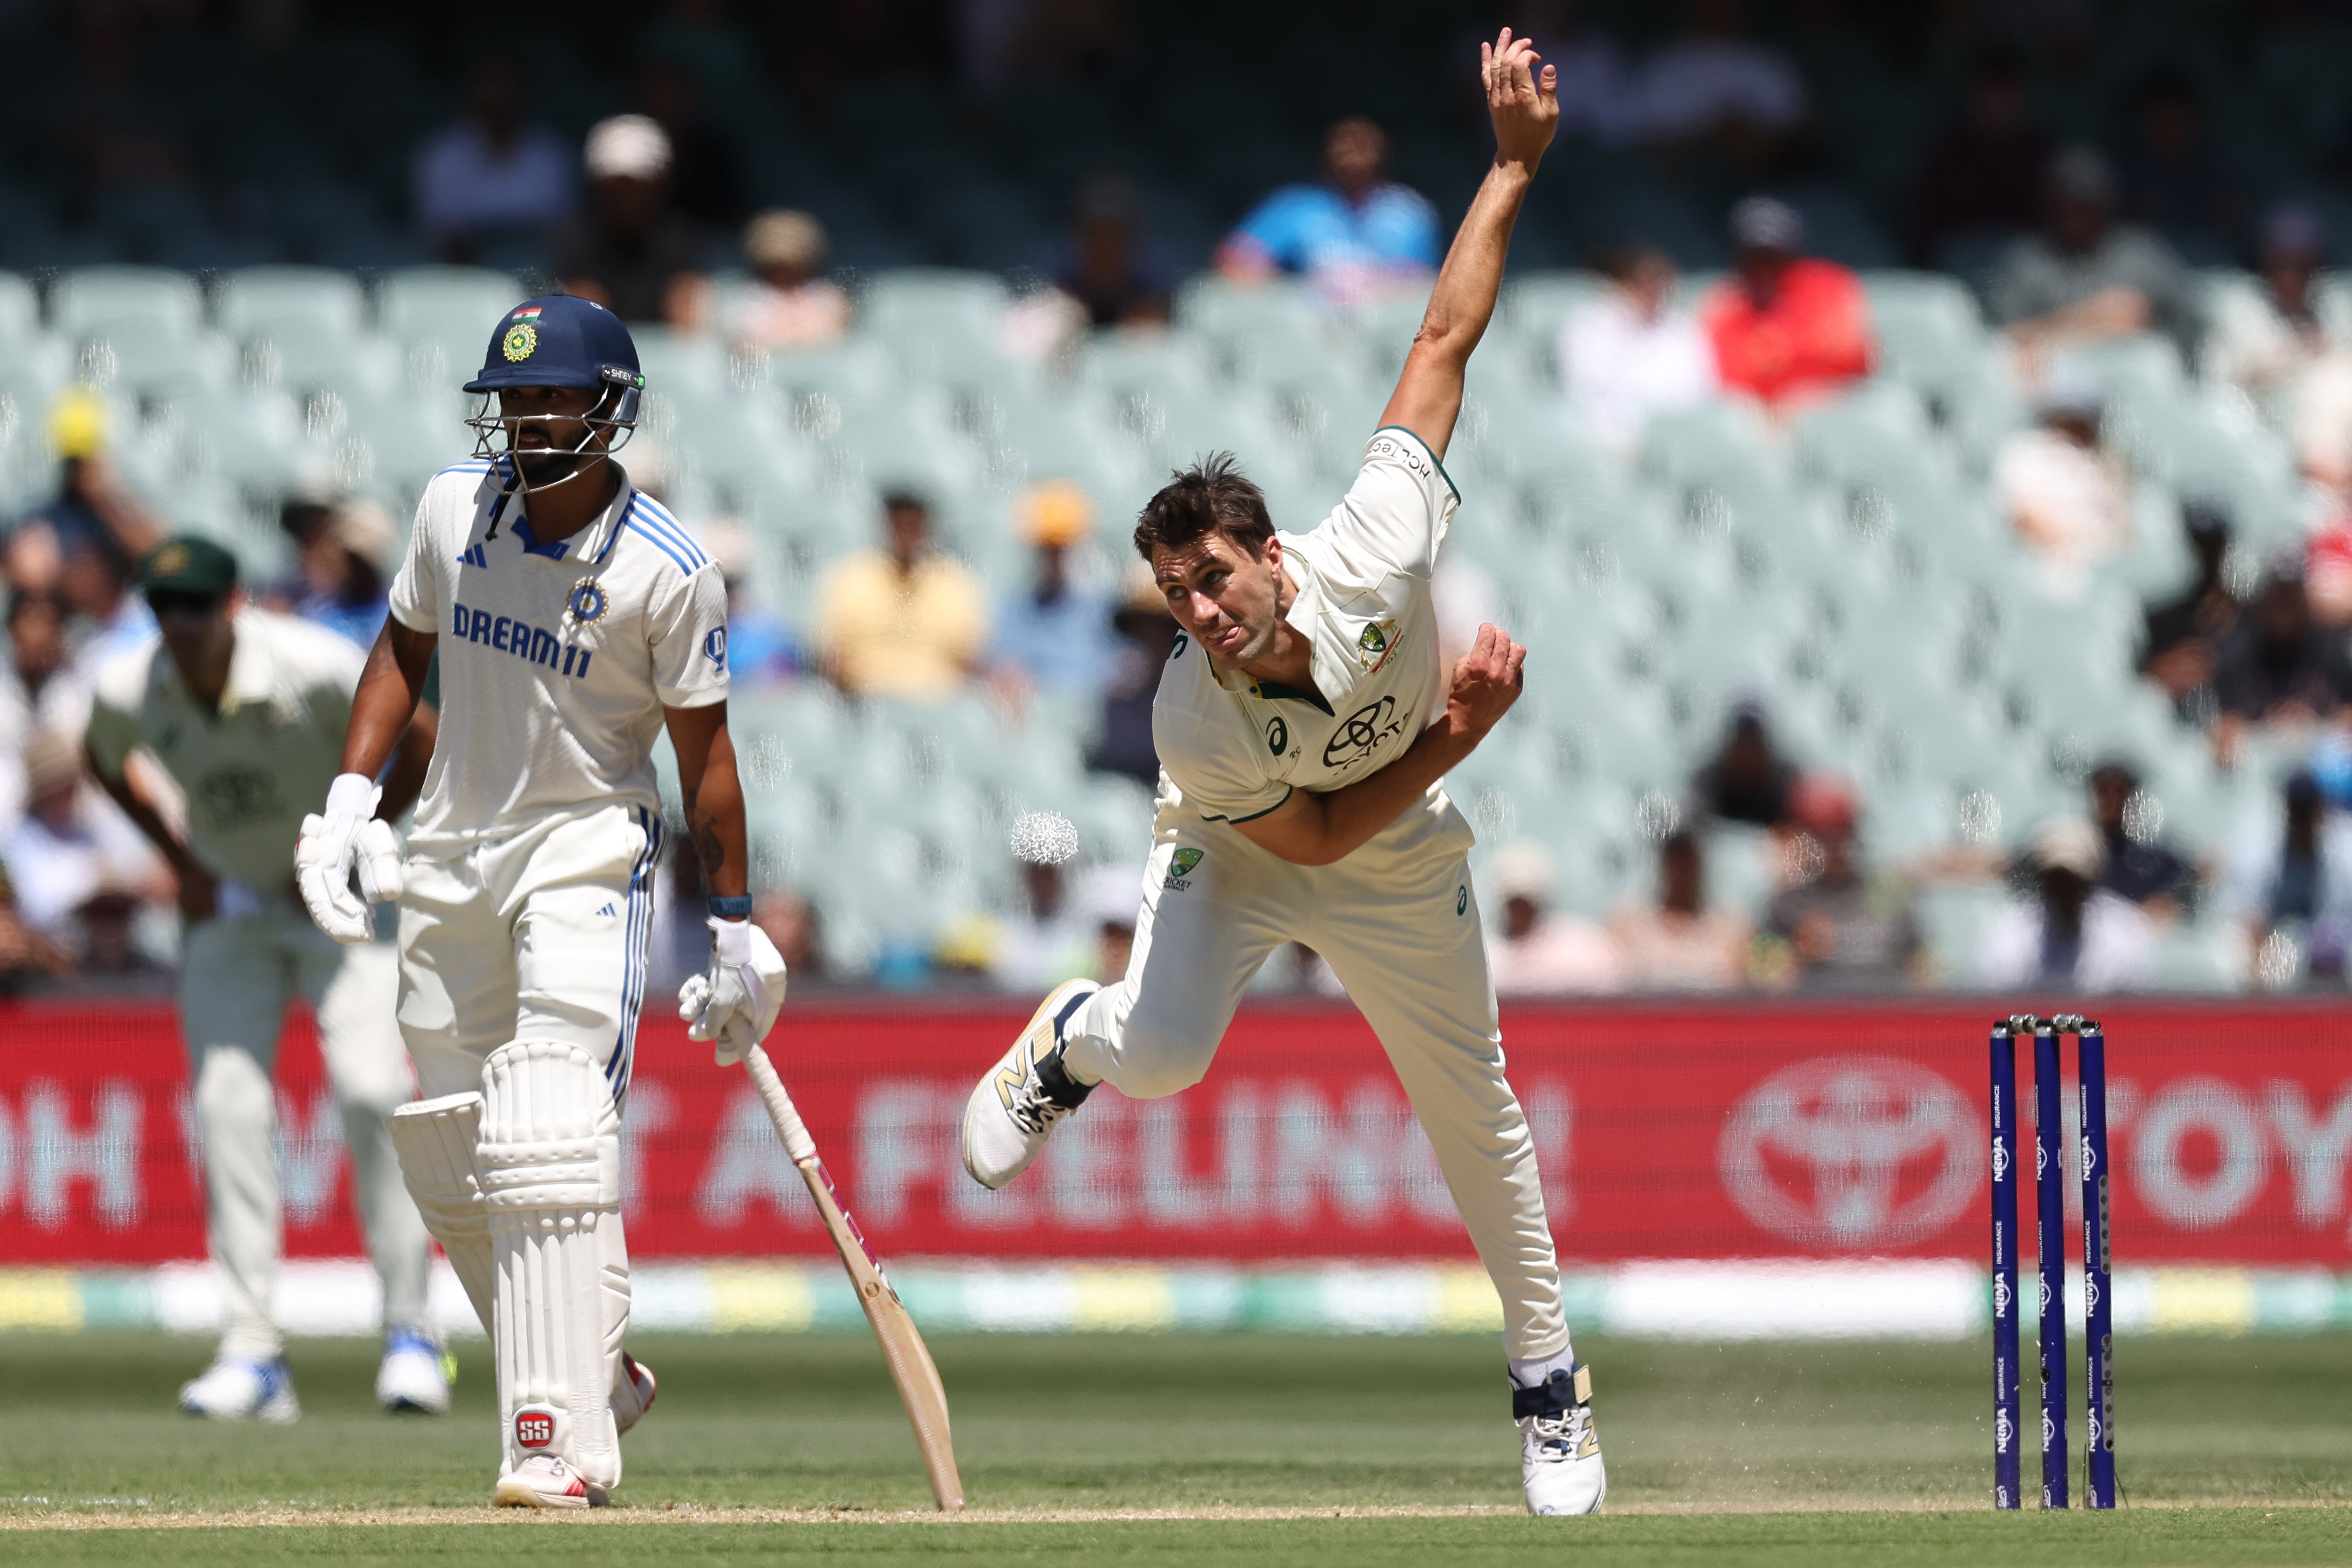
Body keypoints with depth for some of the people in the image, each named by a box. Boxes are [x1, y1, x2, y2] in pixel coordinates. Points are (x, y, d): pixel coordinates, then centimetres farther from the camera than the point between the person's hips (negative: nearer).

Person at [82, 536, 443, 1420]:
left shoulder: (313, 668, -26)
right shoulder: (128, 691, -15)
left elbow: (420, 741, -11)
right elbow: (106, 760, 10)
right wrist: (180, 862, 1)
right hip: (228, 909, 3)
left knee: (372, 1090, -16)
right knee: (228, 1105, -9)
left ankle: (409, 1334, -8)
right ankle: (251, 1353, -7)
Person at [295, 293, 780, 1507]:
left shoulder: (670, 574, -14)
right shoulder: (453, 508, -1)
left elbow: (703, 752, -6)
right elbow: (404, 649, 12)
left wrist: (735, 926, -2)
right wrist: (350, 796, 1)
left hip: (585, 852, -6)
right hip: (449, 854, 6)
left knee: (548, 1135, -20)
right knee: (444, 1153, 9)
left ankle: (562, 1441, -24)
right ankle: (594, 1371, 27)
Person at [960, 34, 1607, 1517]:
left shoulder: (1375, 557, -36)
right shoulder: (1195, 723, -36)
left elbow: (1443, 346, -27)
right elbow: (1313, 838, -23)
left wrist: (1515, 163, -27)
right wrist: (1456, 736, -32)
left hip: (1405, 867, 2)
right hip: (1240, 849, -2)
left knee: (1475, 1115, 7)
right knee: (1159, 1052, -26)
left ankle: (1551, 1385, 24)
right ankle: (1067, 1042, 13)